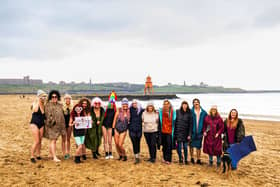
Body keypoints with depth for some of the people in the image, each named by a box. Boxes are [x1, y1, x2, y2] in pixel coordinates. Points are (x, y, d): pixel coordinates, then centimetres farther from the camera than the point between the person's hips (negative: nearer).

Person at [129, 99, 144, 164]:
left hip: (139, 129, 0)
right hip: (132, 129, 0)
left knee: (138, 143, 9)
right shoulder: (130, 110, 3)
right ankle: (136, 157, 1)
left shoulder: (141, 110, 2)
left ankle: (138, 156, 23)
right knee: (134, 143, -3)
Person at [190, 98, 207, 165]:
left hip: (199, 132, 2)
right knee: (191, 145, 10)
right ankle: (192, 158, 27)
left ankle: (198, 159, 20)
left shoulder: (203, 112, 1)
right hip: (192, 132, -2)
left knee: (199, 146, 9)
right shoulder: (191, 112, -7)